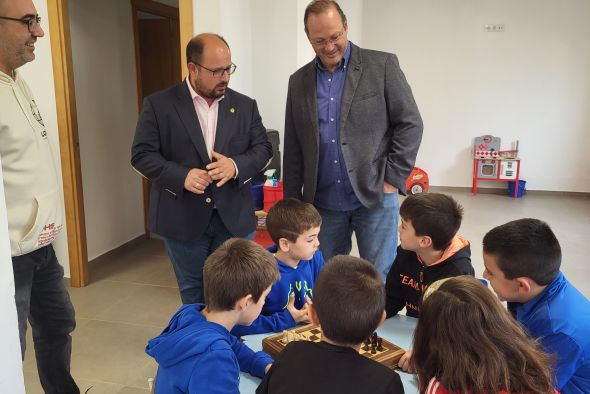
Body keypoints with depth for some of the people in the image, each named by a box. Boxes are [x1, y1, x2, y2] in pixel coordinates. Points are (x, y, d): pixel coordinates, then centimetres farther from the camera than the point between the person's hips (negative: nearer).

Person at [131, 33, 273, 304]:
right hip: (183, 219, -2)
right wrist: (181, 176, -21)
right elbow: (142, 154, -4)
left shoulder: (245, 105, 6)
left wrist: (237, 165, -16)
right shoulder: (159, 105, -3)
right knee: (193, 292, 14)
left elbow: (263, 147, 5)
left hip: (233, 218, 2)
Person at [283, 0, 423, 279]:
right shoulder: (299, 81, 7)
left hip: (374, 197, -3)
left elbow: (410, 124, -1)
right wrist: (293, 203, 8)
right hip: (323, 204, 3)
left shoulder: (382, 65, -3)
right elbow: (293, 150, 9)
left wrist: (393, 179, -7)